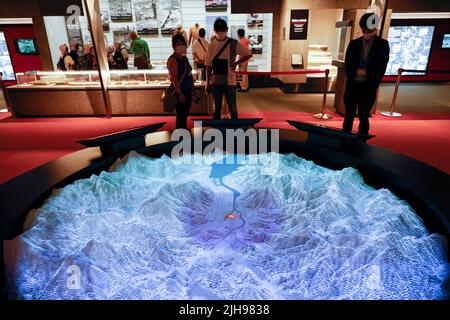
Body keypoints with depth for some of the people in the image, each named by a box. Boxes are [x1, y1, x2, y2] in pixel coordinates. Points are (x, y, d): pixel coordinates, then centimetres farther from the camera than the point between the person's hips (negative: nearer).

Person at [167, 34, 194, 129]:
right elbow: (174, 79, -17)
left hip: (188, 92, 8)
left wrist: (192, 90, 19)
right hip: (180, 93, -8)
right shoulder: (172, 60, -10)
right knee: (181, 117, -5)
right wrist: (179, 94, -22)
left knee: (184, 117, 13)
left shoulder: (184, 58, 16)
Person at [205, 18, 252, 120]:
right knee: (216, 108, 9)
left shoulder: (234, 43, -4)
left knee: (232, 108, 5)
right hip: (215, 82, 2)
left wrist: (236, 63, -8)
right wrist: (207, 83, 5)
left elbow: (249, 54, 3)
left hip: (230, 81, -2)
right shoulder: (212, 44, 3)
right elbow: (208, 66, 6)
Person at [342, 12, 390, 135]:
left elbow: (382, 66, -1)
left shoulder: (382, 44, 3)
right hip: (352, 84, 2)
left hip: (368, 86, -2)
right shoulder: (354, 43, 9)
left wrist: (373, 84, -10)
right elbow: (347, 63, 9)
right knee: (348, 115, 6)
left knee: (363, 117, 1)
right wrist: (357, 71, -7)